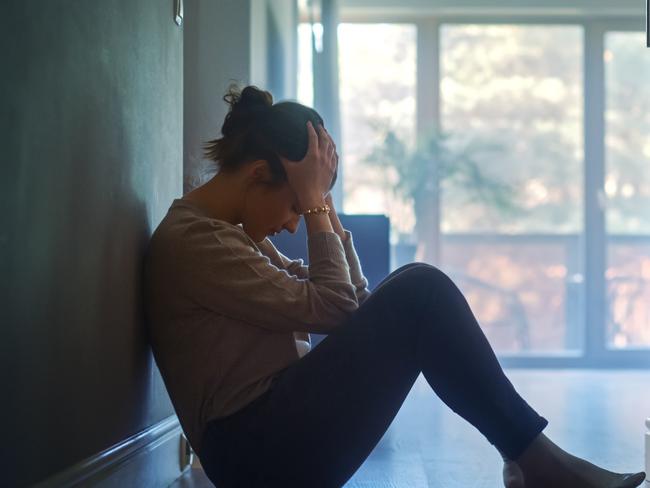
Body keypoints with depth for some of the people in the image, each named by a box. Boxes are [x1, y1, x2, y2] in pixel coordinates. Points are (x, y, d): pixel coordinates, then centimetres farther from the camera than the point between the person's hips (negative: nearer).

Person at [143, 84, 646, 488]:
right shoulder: (190, 240, -13)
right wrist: (314, 202, -10)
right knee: (421, 294, -17)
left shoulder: (231, 230, 17)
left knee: (413, 289, 2)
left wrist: (322, 202, 7)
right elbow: (329, 309, -17)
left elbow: (348, 301, 13)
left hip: (277, 429, 10)